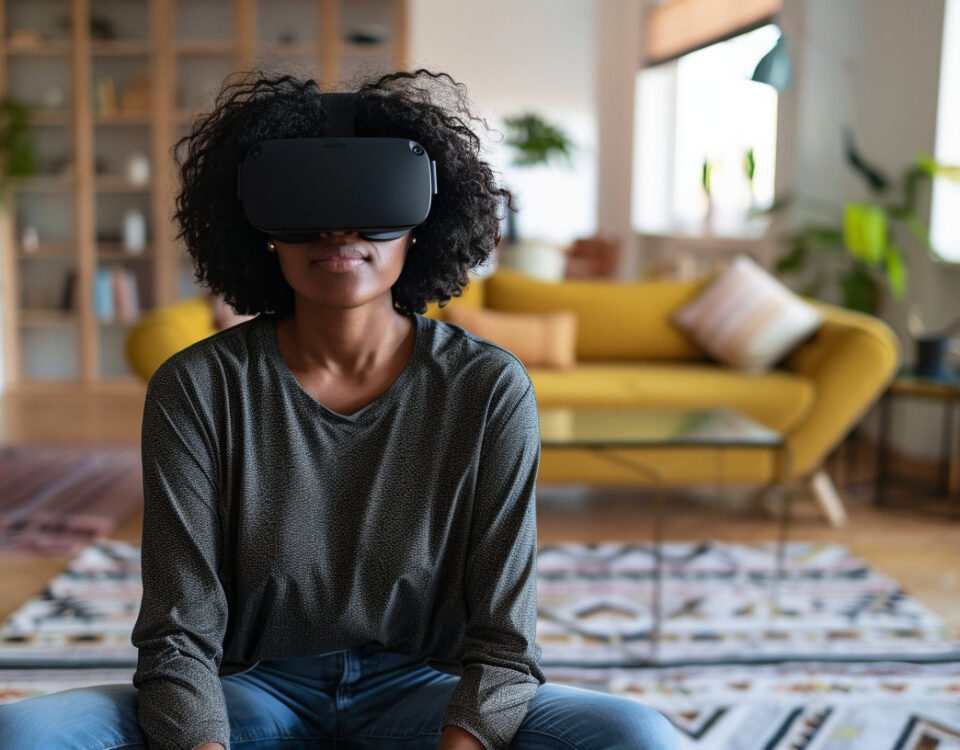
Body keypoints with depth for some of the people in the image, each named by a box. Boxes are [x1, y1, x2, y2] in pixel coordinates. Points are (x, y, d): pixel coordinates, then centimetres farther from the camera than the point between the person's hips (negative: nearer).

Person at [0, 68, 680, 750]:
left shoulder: (489, 389, -9)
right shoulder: (197, 388, -8)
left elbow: (502, 643, -10)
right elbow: (178, 635, -10)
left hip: (423, 692, 0)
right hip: (250, 690, 1)